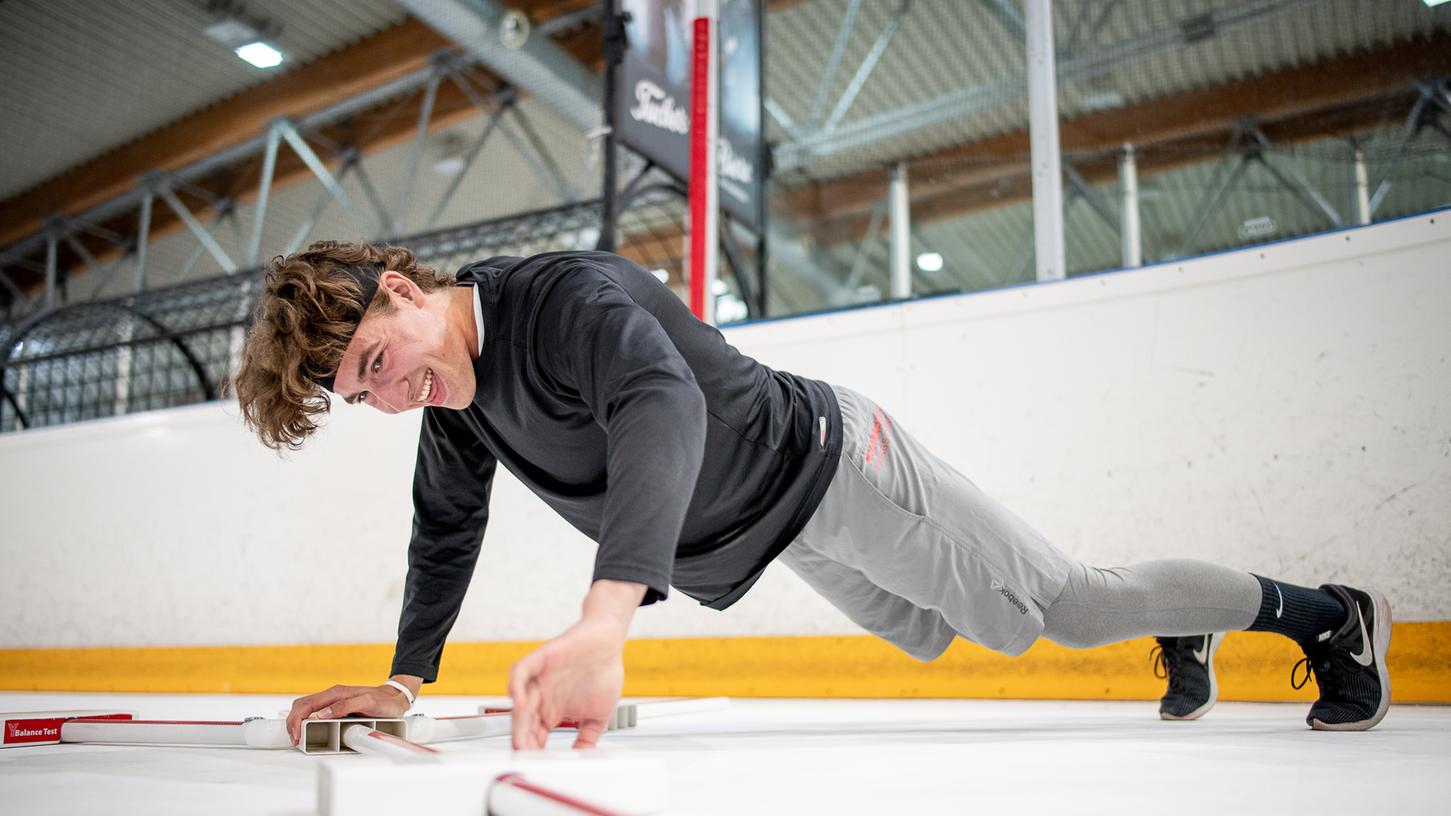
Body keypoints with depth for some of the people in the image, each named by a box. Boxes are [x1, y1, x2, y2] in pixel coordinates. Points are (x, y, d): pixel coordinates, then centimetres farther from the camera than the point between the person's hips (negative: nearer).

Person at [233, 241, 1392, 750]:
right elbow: (448, 530, 13)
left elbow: (663, 409, -50)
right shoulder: (456, 408, -2)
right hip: (784, 545, 9)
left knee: (1070, 608, 0)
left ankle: (1321, 611, 23)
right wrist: (405, 679, 5)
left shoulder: (569, 294, -30)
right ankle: (1180, 634, 45)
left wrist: (603, 621, -63)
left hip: (832, 467, -8)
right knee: (940, 637, 23)